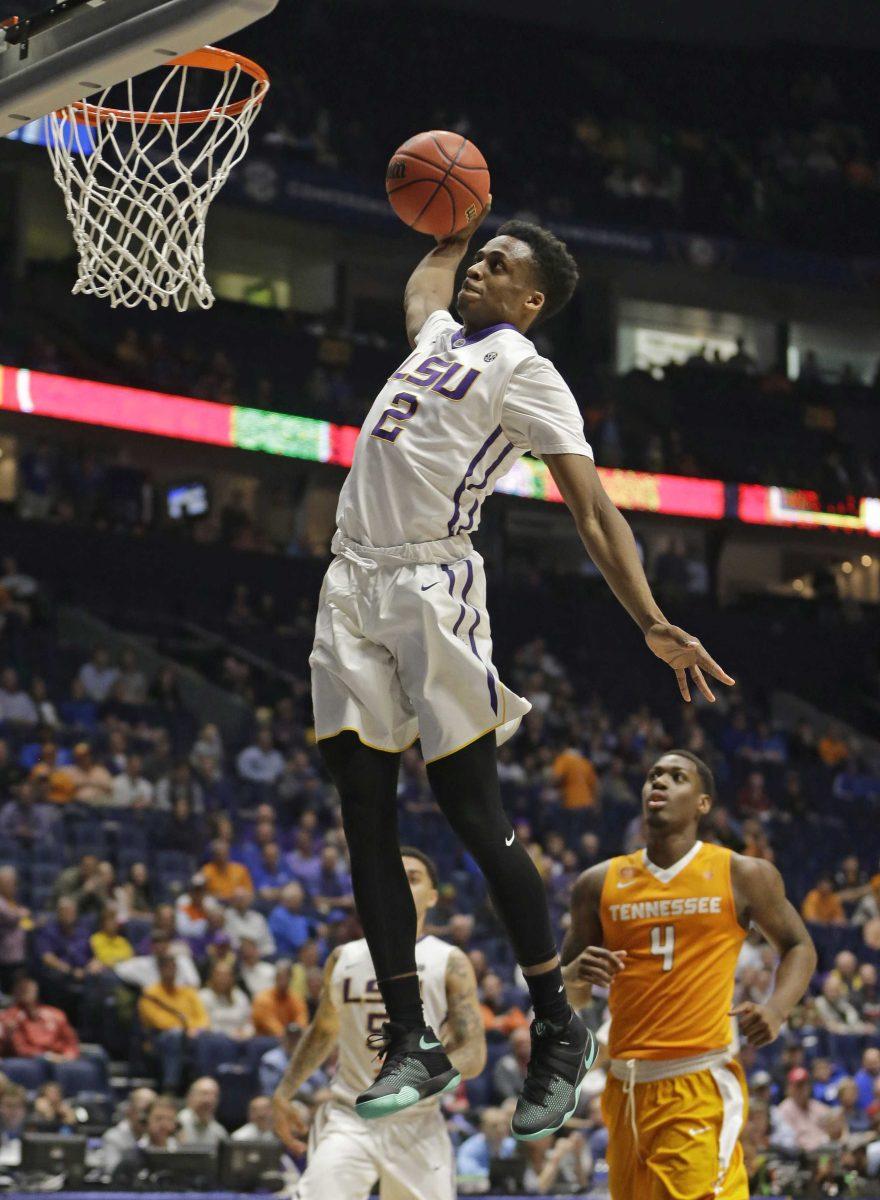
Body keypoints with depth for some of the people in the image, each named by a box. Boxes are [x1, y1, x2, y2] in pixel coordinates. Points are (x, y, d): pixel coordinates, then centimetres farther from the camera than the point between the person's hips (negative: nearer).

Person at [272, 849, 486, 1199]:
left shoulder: (449, 963, -1)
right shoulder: (344, 958, 10)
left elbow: (473, 1056, -8)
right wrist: (285, 1092, 19)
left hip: (417, 1127, -1)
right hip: (348, 1118, 1)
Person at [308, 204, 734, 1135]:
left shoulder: (526, 371, -2)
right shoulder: (439, 334, 20)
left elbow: (593, 511, -9)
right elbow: (428, 280, 47)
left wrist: (653, 624, -19)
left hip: (431, 588, -7)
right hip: (353, 583, 7)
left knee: (476, 819, -8)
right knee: (367, 825, 4)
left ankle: (559, 1032, 3)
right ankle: (410, 1045, 8)